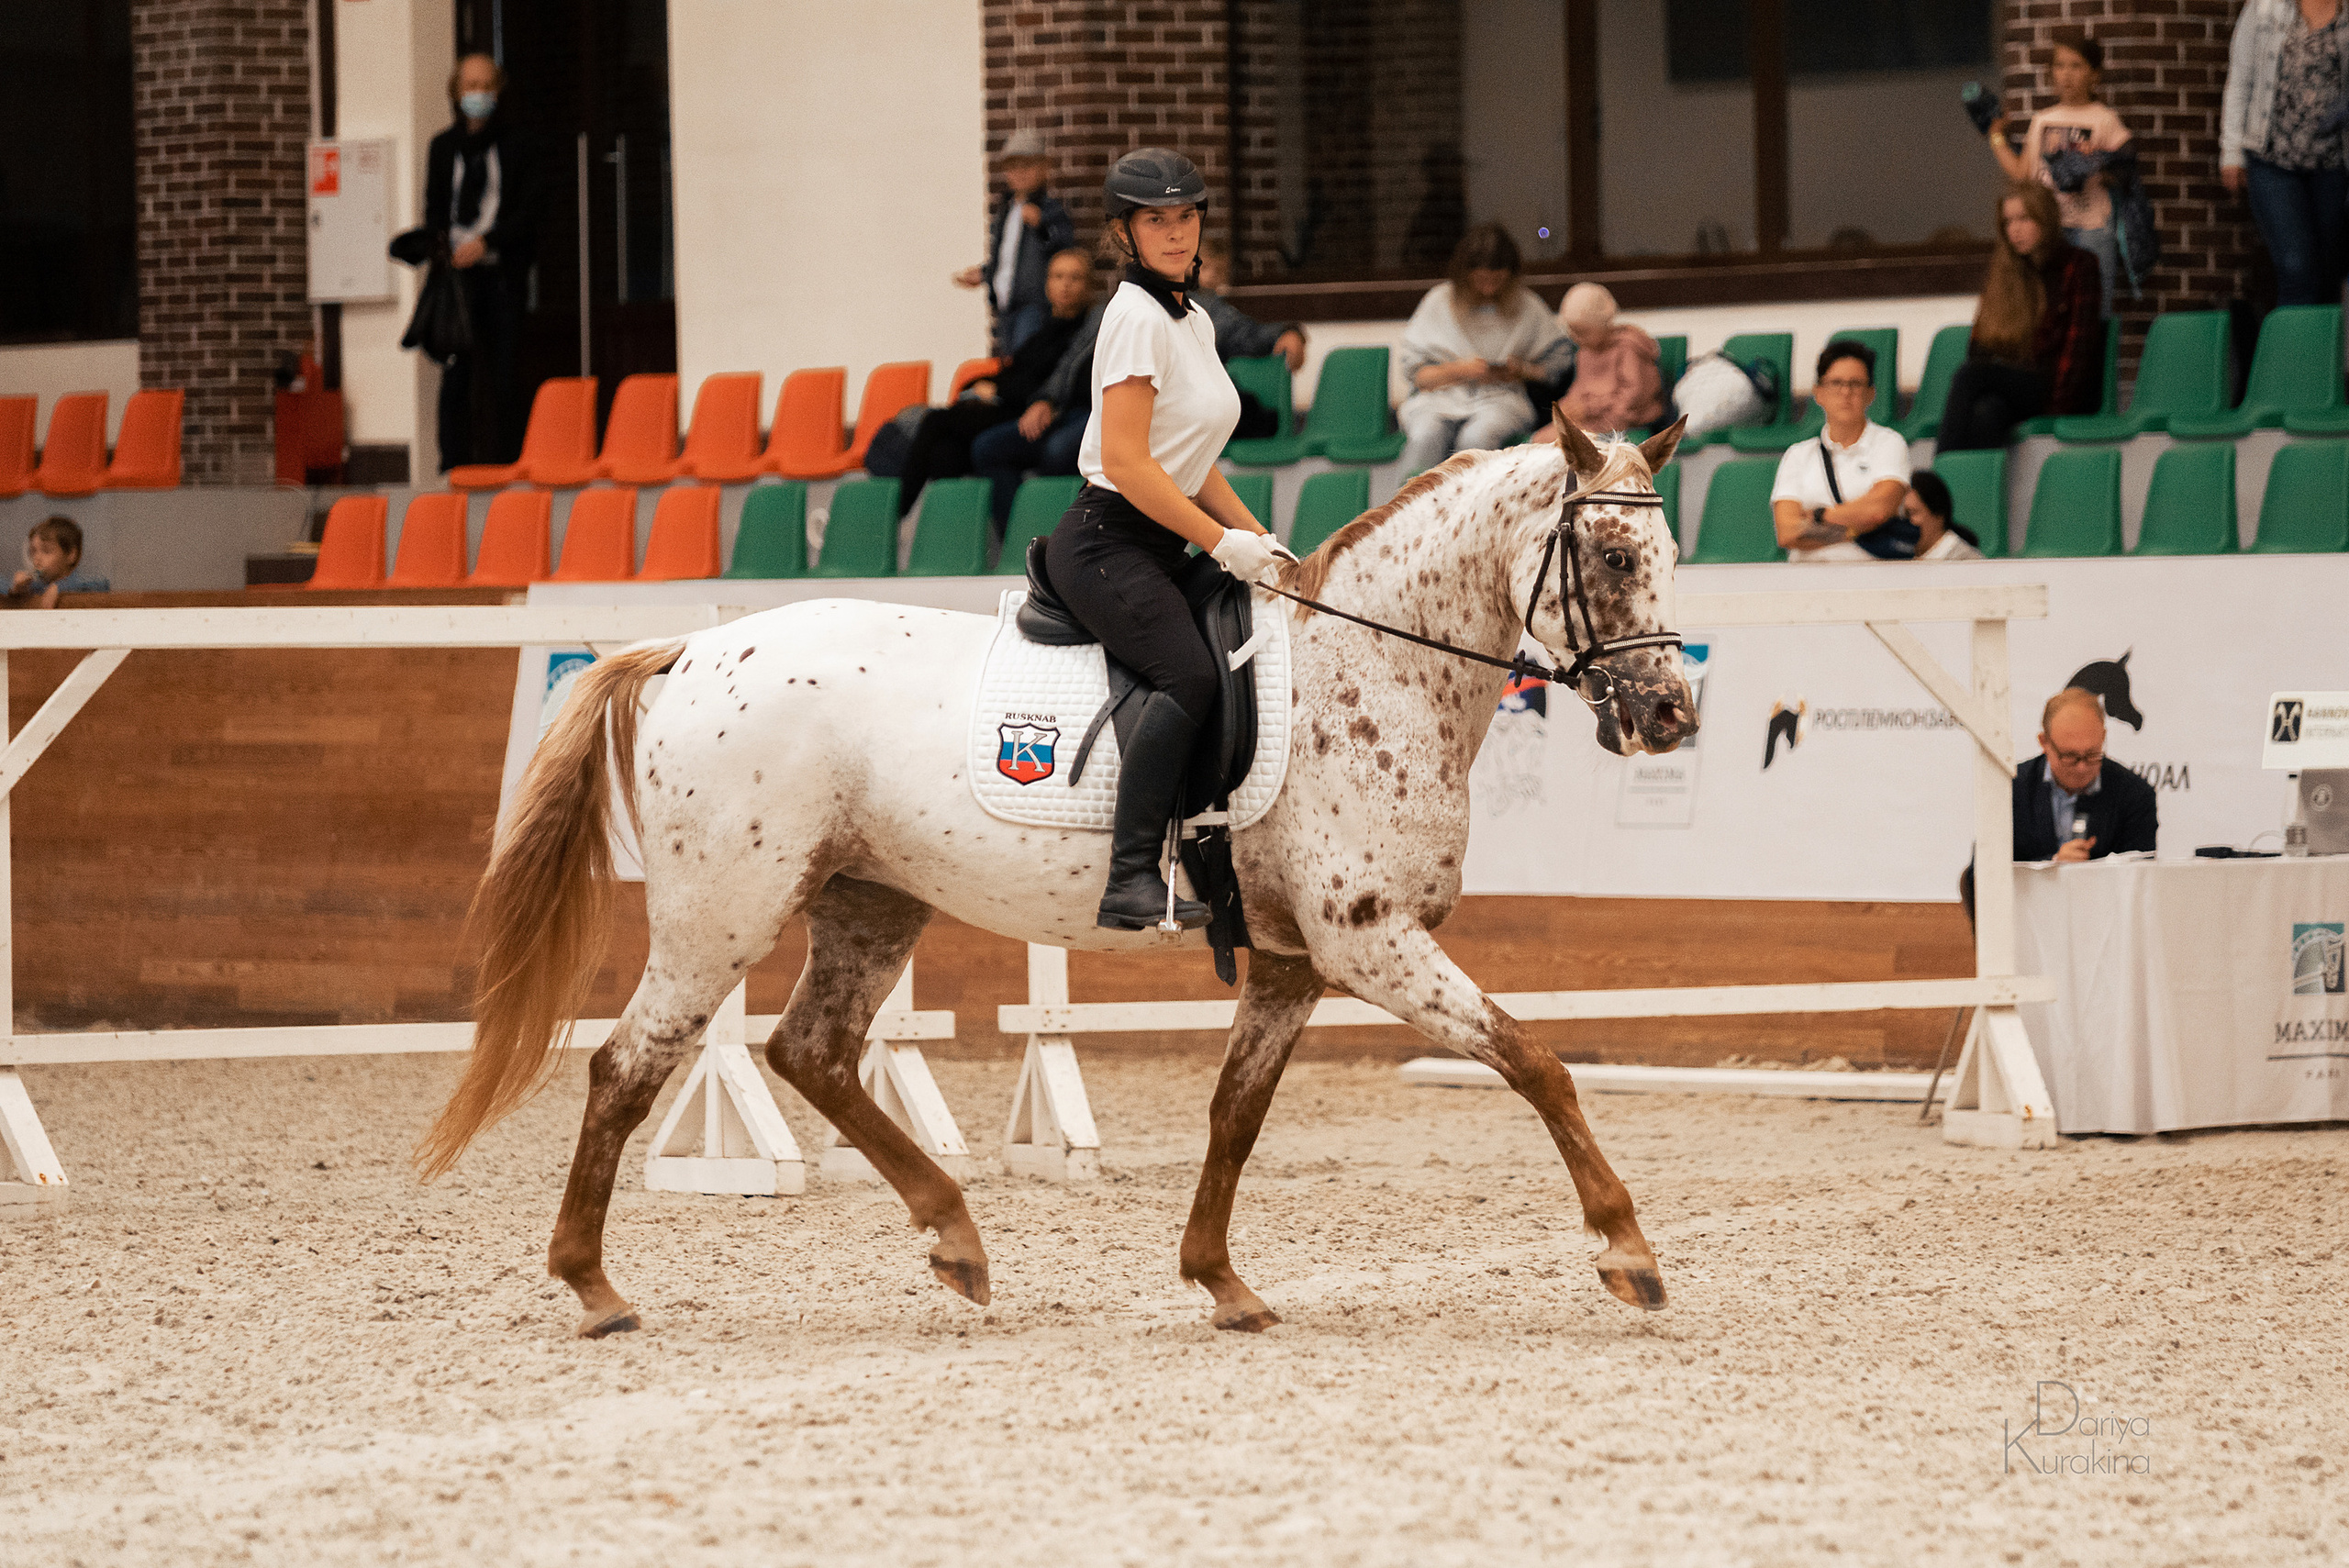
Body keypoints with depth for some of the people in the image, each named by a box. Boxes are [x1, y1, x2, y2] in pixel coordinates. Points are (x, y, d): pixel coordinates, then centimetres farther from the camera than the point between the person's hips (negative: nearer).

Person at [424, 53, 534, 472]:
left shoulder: (513, 147, 6)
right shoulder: (443, 147, 12)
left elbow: (524, 213, 3)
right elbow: (433, 212, 10)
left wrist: (485, 242, -11)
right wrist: (443, 255, -8)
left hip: (501, 273, -1)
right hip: (457, 274, 1)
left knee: (502, 373, -3)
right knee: (457, 373, -5)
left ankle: (504, 462, 0)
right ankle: (454, 464, -4)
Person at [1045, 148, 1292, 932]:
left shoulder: (1194, 321, 17)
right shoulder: (1137, 316, -12)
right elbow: (1126, 461, -19)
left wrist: (1259, 538, 13)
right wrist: (1222, 542, -17)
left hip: (1158, 547, 10)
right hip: (1106, 541, -10)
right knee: (1190, 673, -30)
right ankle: (1132, 881, -37)